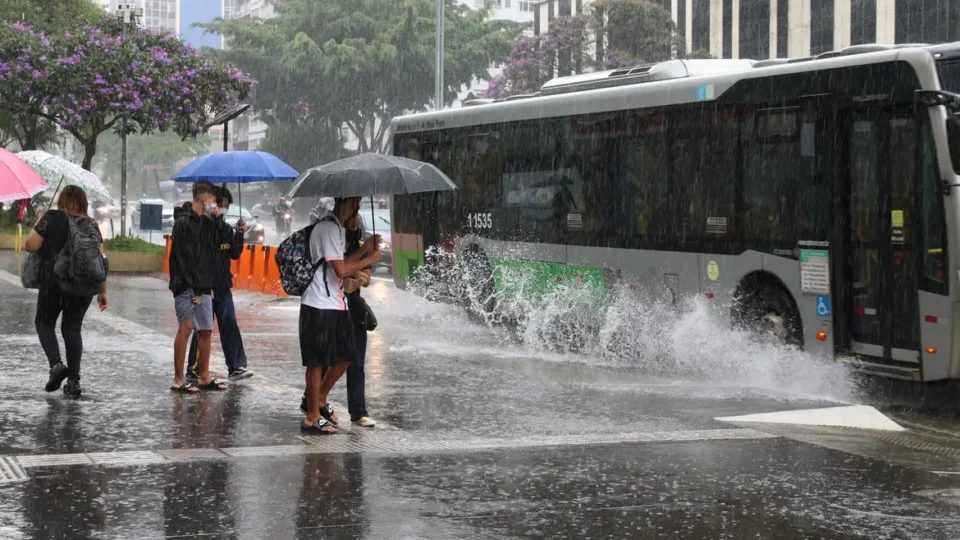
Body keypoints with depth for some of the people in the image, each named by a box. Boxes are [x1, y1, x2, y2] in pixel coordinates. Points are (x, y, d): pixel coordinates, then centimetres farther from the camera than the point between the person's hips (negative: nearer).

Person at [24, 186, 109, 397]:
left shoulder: (52, 218, -4)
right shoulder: (91, 225, 7)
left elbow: (30, 245, -8)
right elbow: (101, 260, 5)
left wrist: (38, 226, 10)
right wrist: (103, 291, 11)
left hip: (54, 283, -3)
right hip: (84, 286, 3)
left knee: (44, 323, 14)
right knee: (72, 328, 12)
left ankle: (56, 364, -9)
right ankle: (74, 380, 8)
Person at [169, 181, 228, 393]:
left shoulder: (208, 223, 15)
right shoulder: (183, 223, -7)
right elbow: (181, 258, -12)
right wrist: (193, 289, -15)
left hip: (203, 286, 8)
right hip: (186, 285, -8)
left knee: (206, 329, 9)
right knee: (186, 326, -11)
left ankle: (204, 377, 18)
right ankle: (179, 379, -8)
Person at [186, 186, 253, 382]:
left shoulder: (226, 228, 10)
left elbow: (235, 255, 10)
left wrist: (239, 235, -2)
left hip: (223, 286, 6)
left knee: (230, 325, 2)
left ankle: (236, 367, 3)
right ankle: (194, 370, 9)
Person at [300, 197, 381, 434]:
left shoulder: (336, 228, 17)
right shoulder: (329, 228, -16)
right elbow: (341, 270, -20)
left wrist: (364, 249, 10)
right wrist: (370, 259, -8)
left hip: (336, 304, 10)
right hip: (320, 306, -10)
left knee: (346, 356, 13)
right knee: (318, 361, -2)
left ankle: (320, 401, 29)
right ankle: (313, 417, 5)